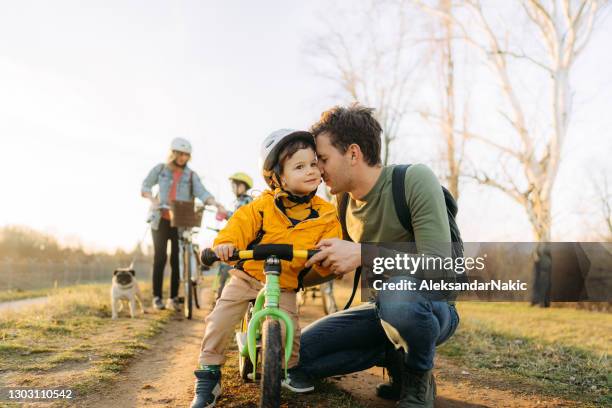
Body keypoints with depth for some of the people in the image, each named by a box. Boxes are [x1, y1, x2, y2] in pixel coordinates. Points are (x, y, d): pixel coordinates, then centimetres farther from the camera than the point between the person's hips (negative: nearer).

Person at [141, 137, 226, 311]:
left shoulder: (191, 175, 3)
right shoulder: (160, 169, 5)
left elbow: (202, 193, -10)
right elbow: (145, 186, 8)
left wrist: (217, 204, -29)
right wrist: (152, 199, -13)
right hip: (161, 220, -1)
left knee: (177, 260, 2)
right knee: (160, 258, 1)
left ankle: (173, 298, 12)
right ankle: (157, 297, 10)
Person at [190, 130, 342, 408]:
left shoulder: (326, 215, -5)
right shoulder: (264, 205, -9)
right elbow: (242, 223, -18)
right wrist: (226, 243, -38)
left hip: (285, 285, 1)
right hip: (246, 275, 0)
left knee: (289, 329, -11)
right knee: (220, 320, -9)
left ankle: (289, 370, 22)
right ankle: (208, 379, 8)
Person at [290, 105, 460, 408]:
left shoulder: (414, 180, -19)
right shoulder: (345, 202, 1)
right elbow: (337, 265, 16)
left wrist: (363, 254, -36)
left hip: (433, 306, -6)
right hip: (384, 306, 6)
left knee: (397, 295, -42)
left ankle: (418, 382, -9)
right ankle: (397, 356, 6)